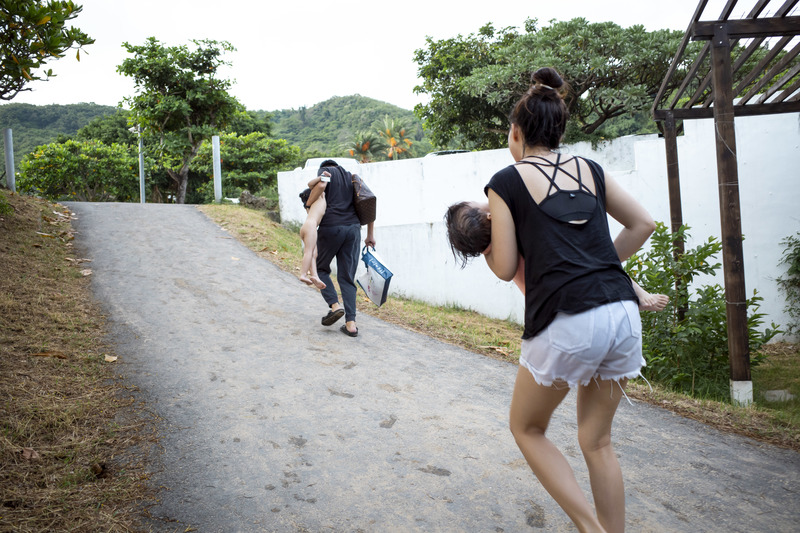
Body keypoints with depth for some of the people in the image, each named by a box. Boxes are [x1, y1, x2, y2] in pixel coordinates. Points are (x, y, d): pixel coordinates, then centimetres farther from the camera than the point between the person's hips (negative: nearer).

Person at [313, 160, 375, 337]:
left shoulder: (325, 170, 11)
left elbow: (321, 185, -12)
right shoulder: (351, 177, 25)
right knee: (347, 277, 8)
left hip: (330, 228, -4)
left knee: (321, 268, 17)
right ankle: (351, 323, 0)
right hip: (353, 228, 4)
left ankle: (334, 305, -3)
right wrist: (370, 234, 21)